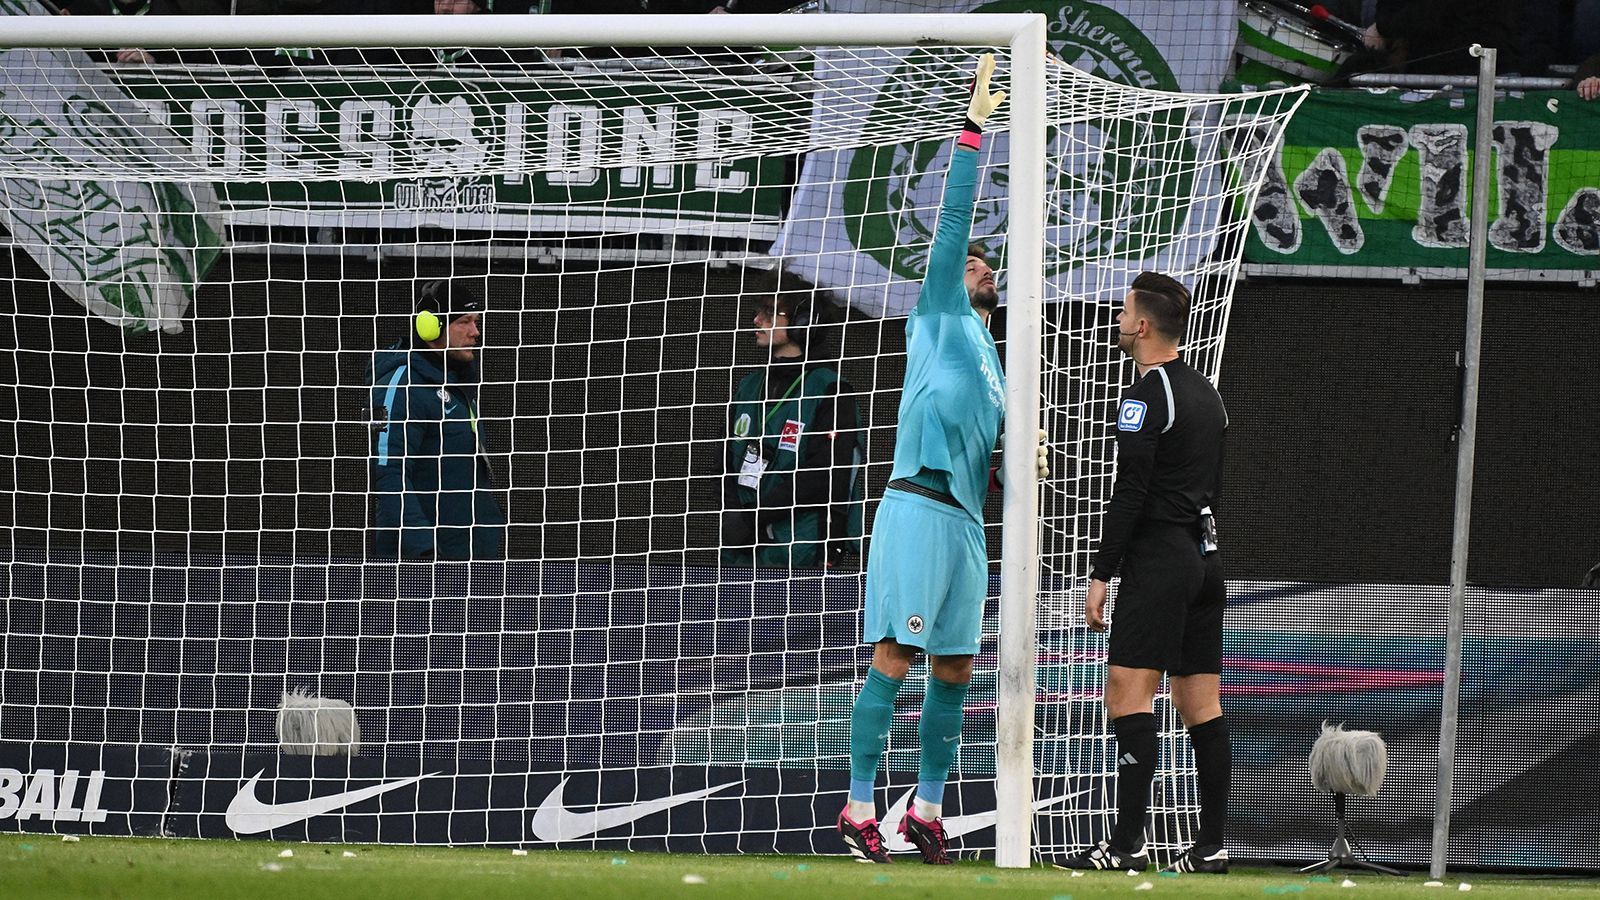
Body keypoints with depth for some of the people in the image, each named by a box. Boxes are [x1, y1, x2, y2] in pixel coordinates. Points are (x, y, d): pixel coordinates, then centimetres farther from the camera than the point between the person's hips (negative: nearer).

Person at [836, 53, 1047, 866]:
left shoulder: (989, 359, 26)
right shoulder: (939, 316, 5)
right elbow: (953, 218, -5)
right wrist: (973, 126, -10)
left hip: (965, 518, 8)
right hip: (918, 507, -8)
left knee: (953, 669, 8)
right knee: (894, 659, -12)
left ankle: (927, 808, 14)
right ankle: (859, 807, -13)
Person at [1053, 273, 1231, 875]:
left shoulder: (1147, 395, -11)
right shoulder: (1206, 394, 16)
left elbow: (1129, 493, -16)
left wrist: (1101, 575, -14)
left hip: (1157, 558, -9)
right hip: (1205, 556, 9)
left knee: (1129, 692, -11)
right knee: (1201, 705, 8)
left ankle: (1127, 844, -18)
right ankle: (1212, 846, 5)